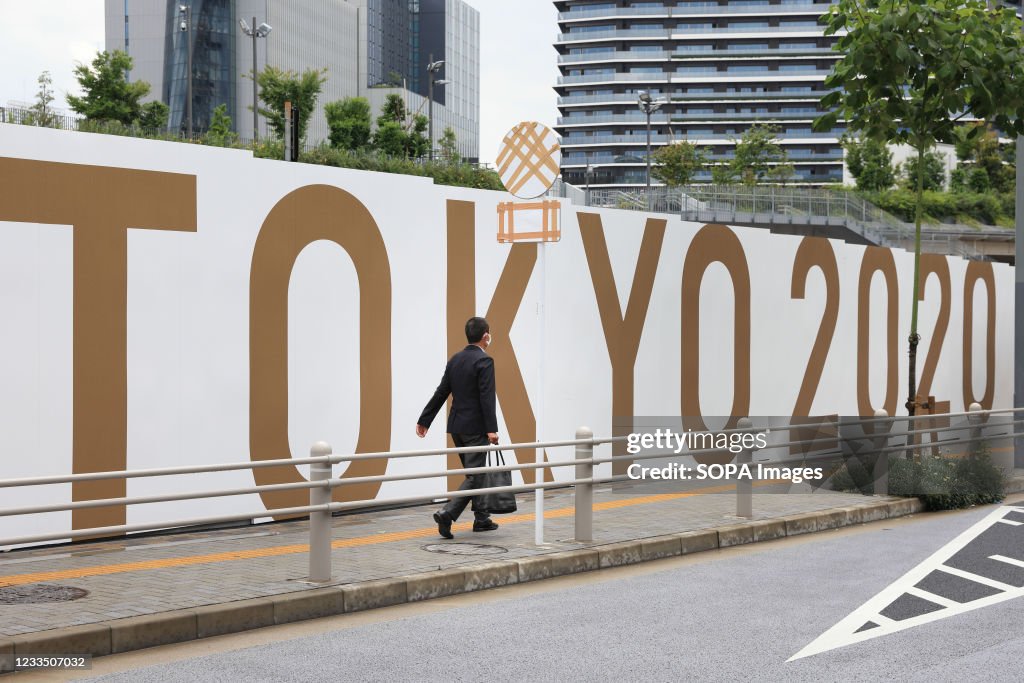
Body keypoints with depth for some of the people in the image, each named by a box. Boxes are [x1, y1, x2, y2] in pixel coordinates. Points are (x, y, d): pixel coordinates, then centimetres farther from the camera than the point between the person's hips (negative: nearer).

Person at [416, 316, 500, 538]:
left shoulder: (455, 359, 9)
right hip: (475, 428, -8)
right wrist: (491, 429, -24)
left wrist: (424, 420, 13)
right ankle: (447, 514, -19)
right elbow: (486, 397, -21)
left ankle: (481, 518, 23)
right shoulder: (484, 361, -13)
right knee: (474, 476, -5)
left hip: (456, 427, 8)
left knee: (476, 472, 18)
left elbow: (441, 392, 10)